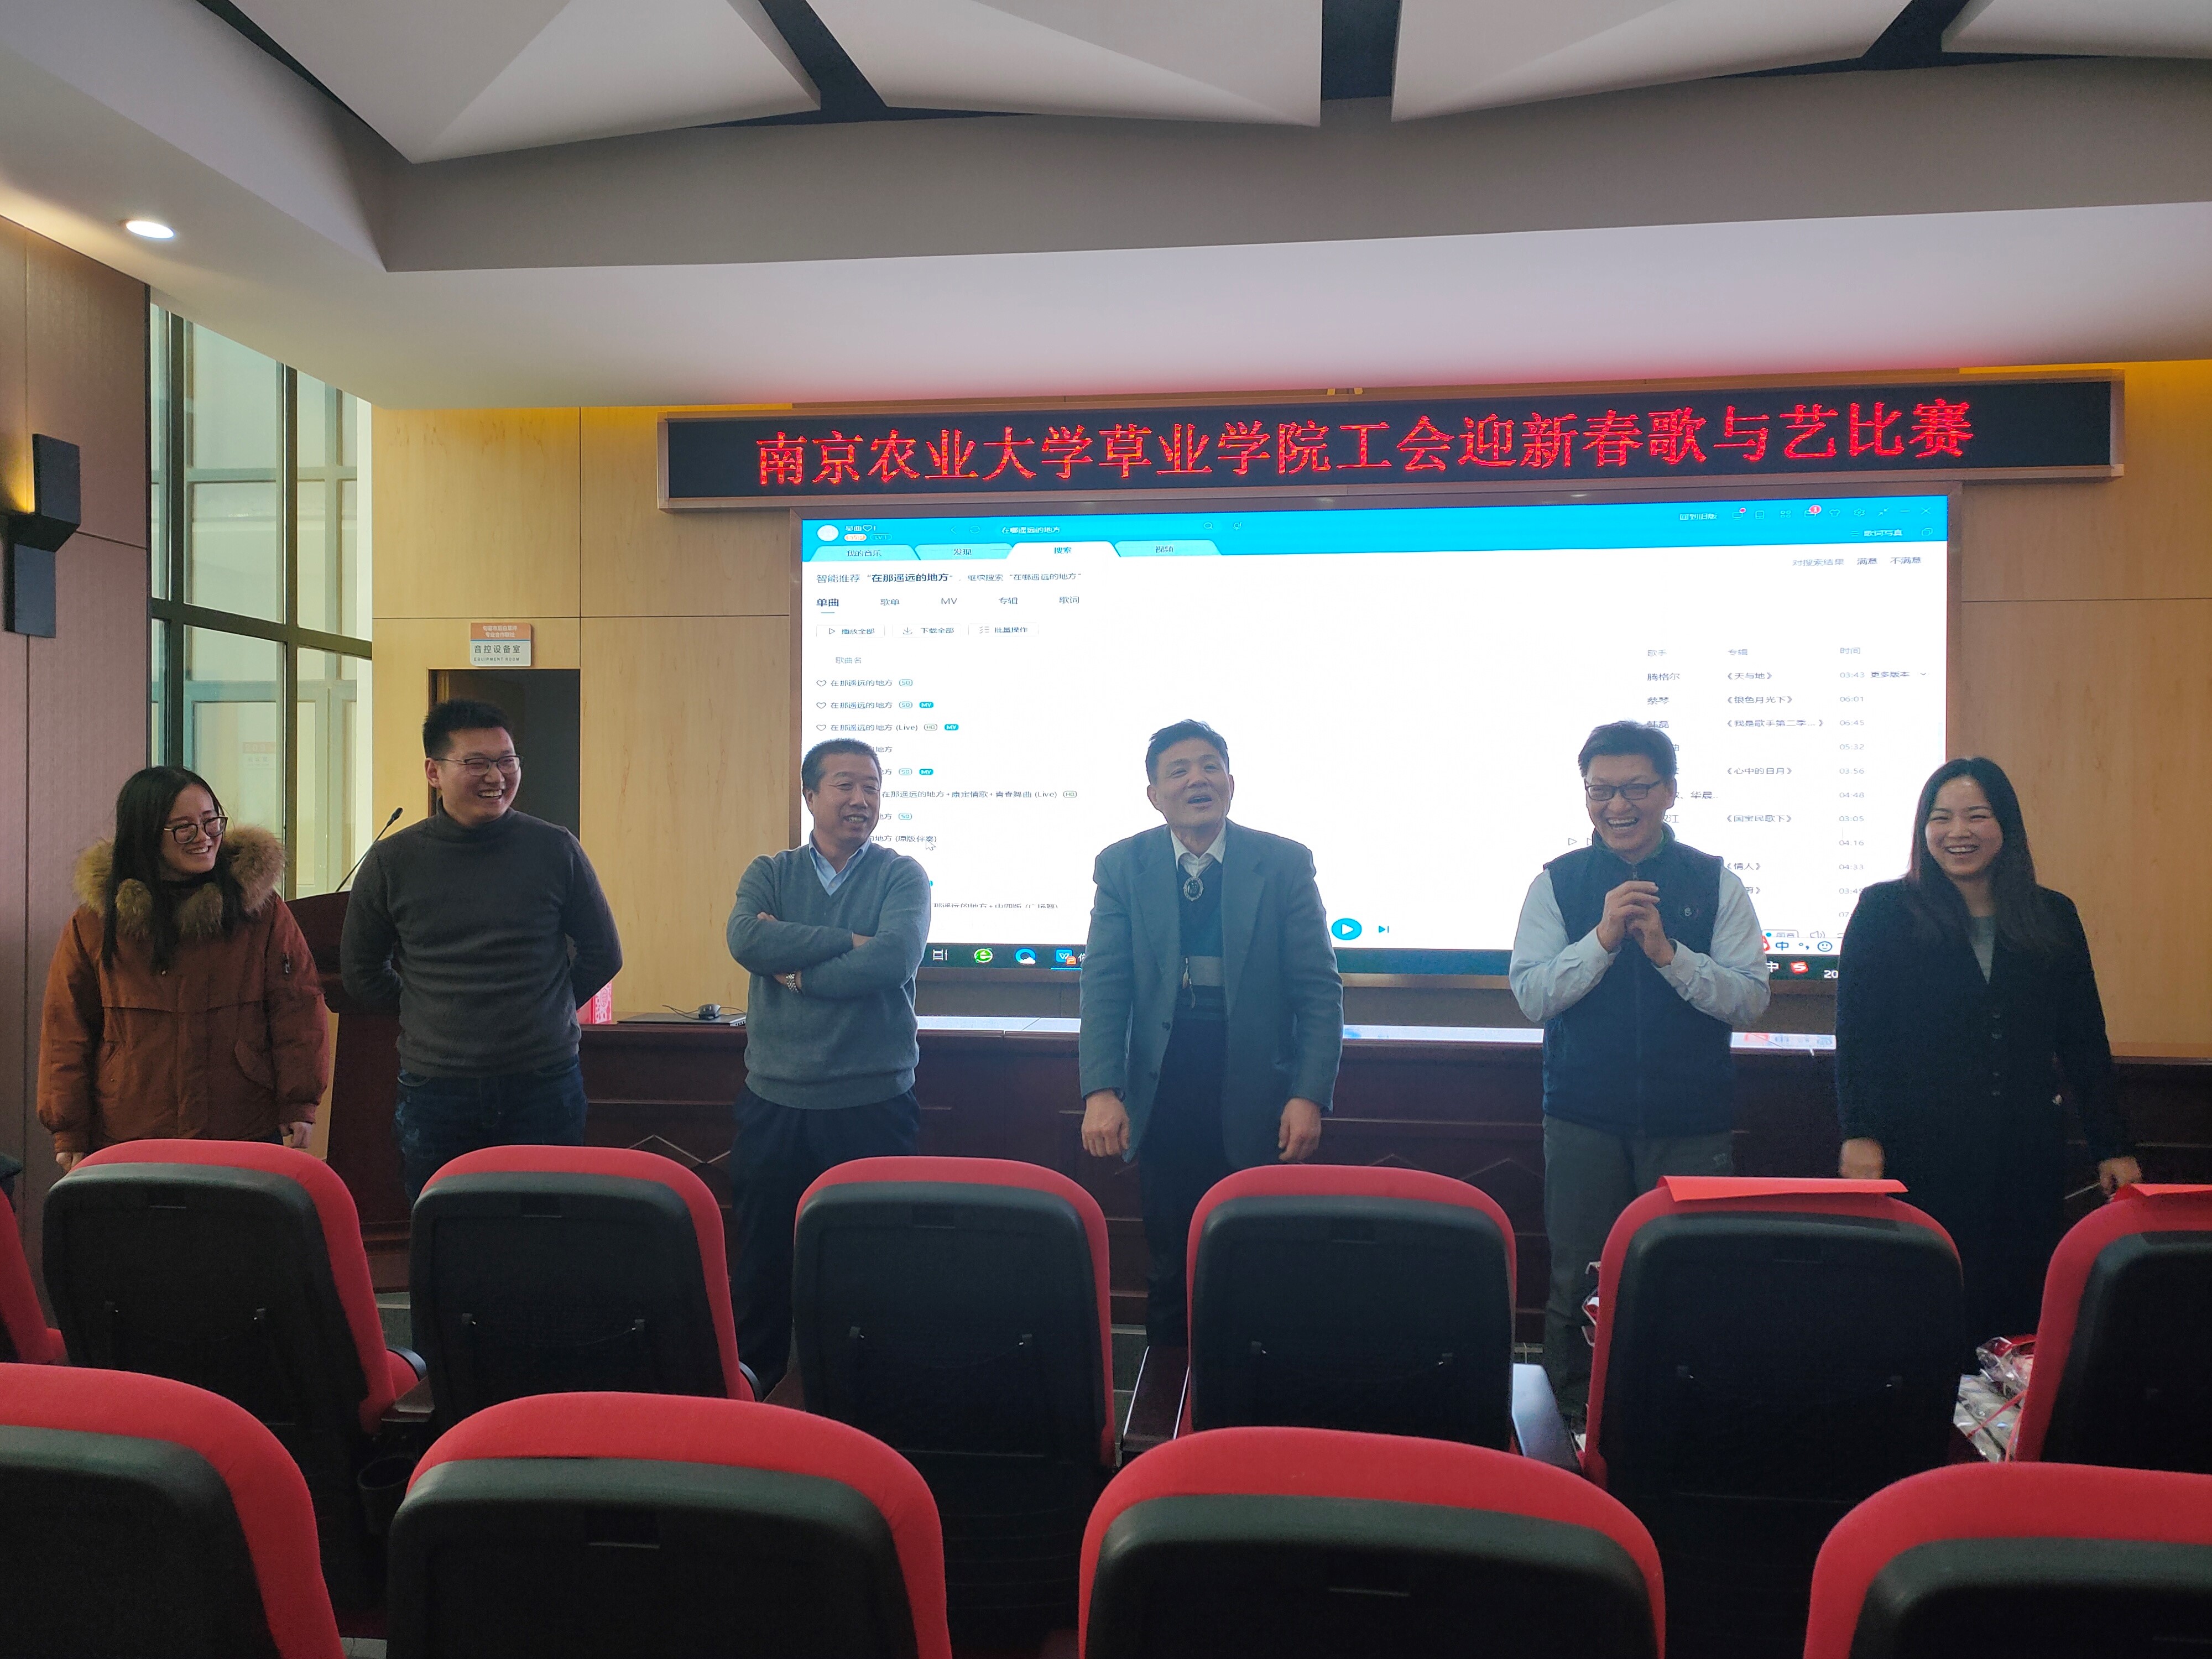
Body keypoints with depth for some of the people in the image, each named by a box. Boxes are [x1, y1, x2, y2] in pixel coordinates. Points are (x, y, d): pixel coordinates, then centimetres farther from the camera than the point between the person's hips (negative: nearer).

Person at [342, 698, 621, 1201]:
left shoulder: (555, 850, -1)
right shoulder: (391, 862, 1)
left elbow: (602, 955, 8)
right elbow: (362, 972, 14)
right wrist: (427, 1022, 10)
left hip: (544, 1087, -1)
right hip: (433, 1089, 1)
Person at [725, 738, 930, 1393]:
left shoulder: (901, 877, 1)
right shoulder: (770, 873, 8)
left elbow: (894, 959, -16)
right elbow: (746, 940, -12)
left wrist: (794, 967, -9)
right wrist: (849, 941, -13)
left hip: (874, 1105, -2)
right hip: (775, 1102, 2)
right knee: (763, 1260, 10)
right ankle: (751, 1387, 27)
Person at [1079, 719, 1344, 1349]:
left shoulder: (1286, 864, -1)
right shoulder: (1122, 866, 3)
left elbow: (1320, 990, -2)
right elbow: (1104, 986, -1)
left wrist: (1310, 1096, -11)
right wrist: (1101, 1091, -12)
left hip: (1258, 1100, -1)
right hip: (1163, 1102, 1)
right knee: (1170, 1273, 11)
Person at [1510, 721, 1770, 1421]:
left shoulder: (1716, 883, 2)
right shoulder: (1558, 882, 2)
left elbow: (1751, 1000, -5)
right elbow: (1530, 994, -6)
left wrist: (1668, 952, -18)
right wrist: (1603, 937, -18)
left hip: (1692, 1124, 0)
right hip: (1585, 1119, 0)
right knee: (1577, 1284, 7)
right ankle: (1572, 1423, 23)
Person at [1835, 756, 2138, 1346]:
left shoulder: (2053, 917, 10)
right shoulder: (1884, 911, 1)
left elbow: (2085, 1043, 13)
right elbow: (1855, 1033, -2)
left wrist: (2113, 1147, 9)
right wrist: (1860, 1134, -12)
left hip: (2026, 1157, 3)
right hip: (1917, 1158, -3)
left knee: (2019, 1315, 2)